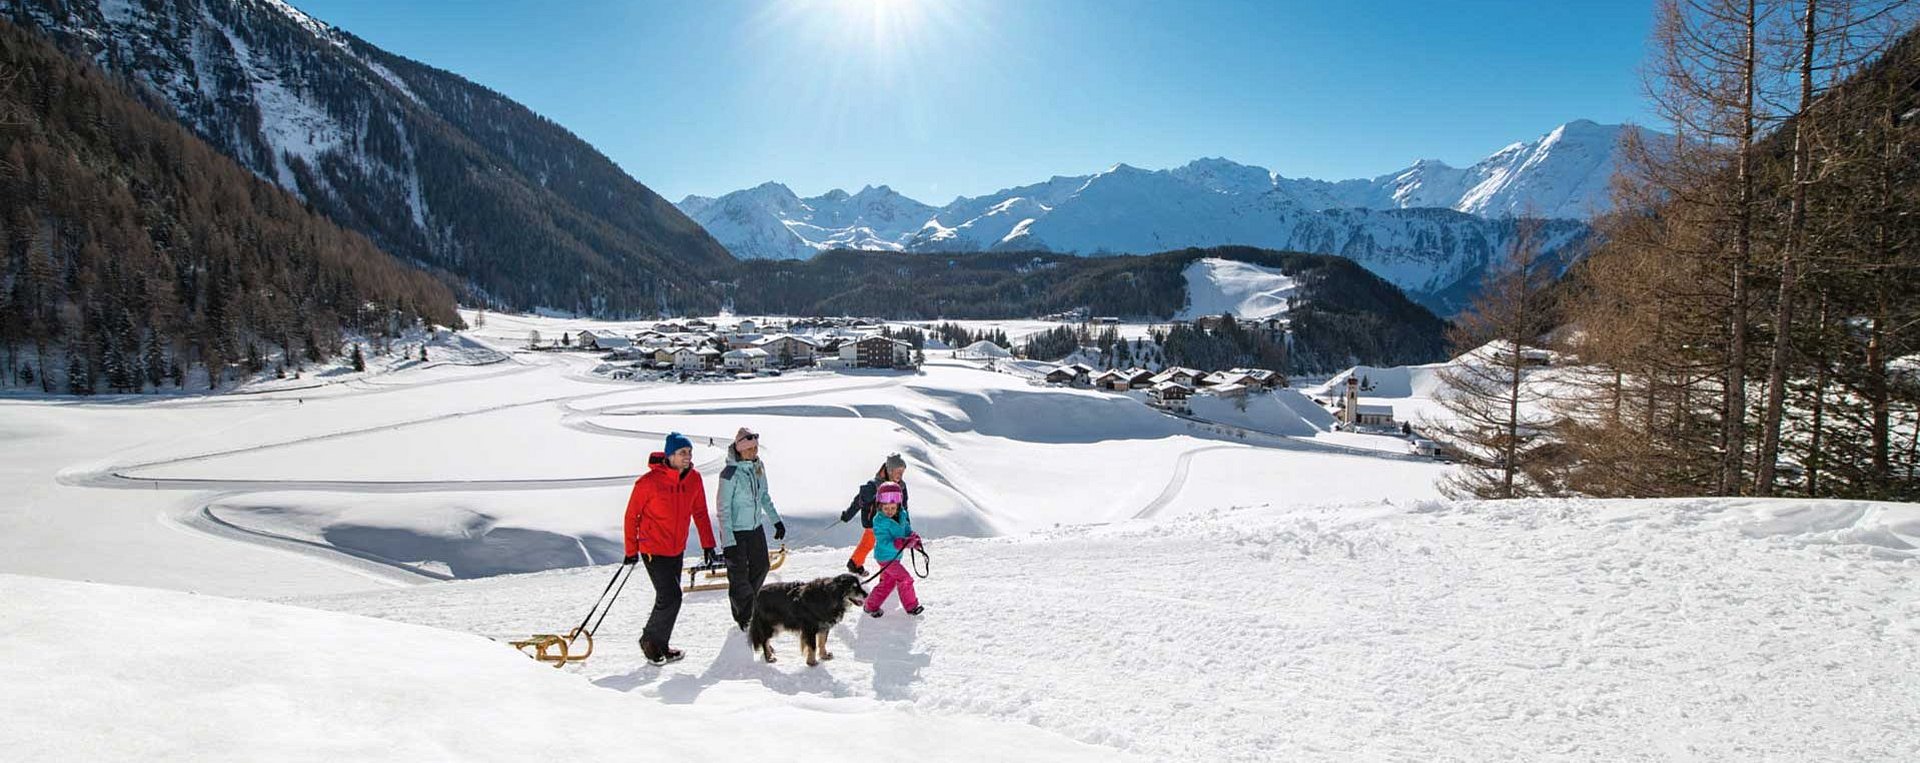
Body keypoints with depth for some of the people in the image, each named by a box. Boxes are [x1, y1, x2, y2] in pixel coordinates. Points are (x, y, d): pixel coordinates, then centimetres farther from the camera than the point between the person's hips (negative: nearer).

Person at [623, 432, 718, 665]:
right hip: (653, 550, -6)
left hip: (677, 550, 6)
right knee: (671, 597, -11)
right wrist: (631, 551, -4)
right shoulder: (649, 482, -19)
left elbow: (700, 513, 8)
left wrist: (707, 545, 6)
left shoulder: (694, 479, -3)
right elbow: (632, 516, -9)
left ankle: (660, 645, 28)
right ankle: (650, 640, 10)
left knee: (669, 598, 13)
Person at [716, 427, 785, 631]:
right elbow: (722, 509, -19)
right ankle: (743, 616, 19)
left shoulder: (758, 467, 0)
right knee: (739, 574, 3)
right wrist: (728, 541, -22)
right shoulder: (730, 474, -21)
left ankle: (749, 604, 37)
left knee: (761, 567, 16)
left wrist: (776, 520, 14)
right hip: (736, 531, -7)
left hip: (756, 528, 7)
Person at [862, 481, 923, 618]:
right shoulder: (879, 522, -25)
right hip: (886, 557, -8)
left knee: (888, 582, 18)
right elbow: (884, 542, -30)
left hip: (896, 556, 8)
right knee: (905, 579, -7)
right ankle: (911, 606, 11)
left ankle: (871, 605, 30)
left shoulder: (902, 515, -4)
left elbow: (907, 529, 13)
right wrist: (900, 543, -43)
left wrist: (914, 538, -8)